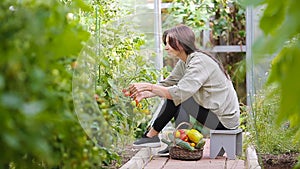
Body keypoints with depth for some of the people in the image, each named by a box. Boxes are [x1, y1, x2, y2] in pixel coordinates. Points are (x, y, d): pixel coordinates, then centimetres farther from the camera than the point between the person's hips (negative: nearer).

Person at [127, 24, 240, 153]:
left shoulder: (199, 61, -21)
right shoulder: (183, 63, 9)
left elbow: (180, 93, -30)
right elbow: (166, 84, 8)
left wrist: (150, 86, -27)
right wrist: (145, 94, -9)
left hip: (224, 121, -9)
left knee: (176, 96, -14)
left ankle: (152, 135, -2)